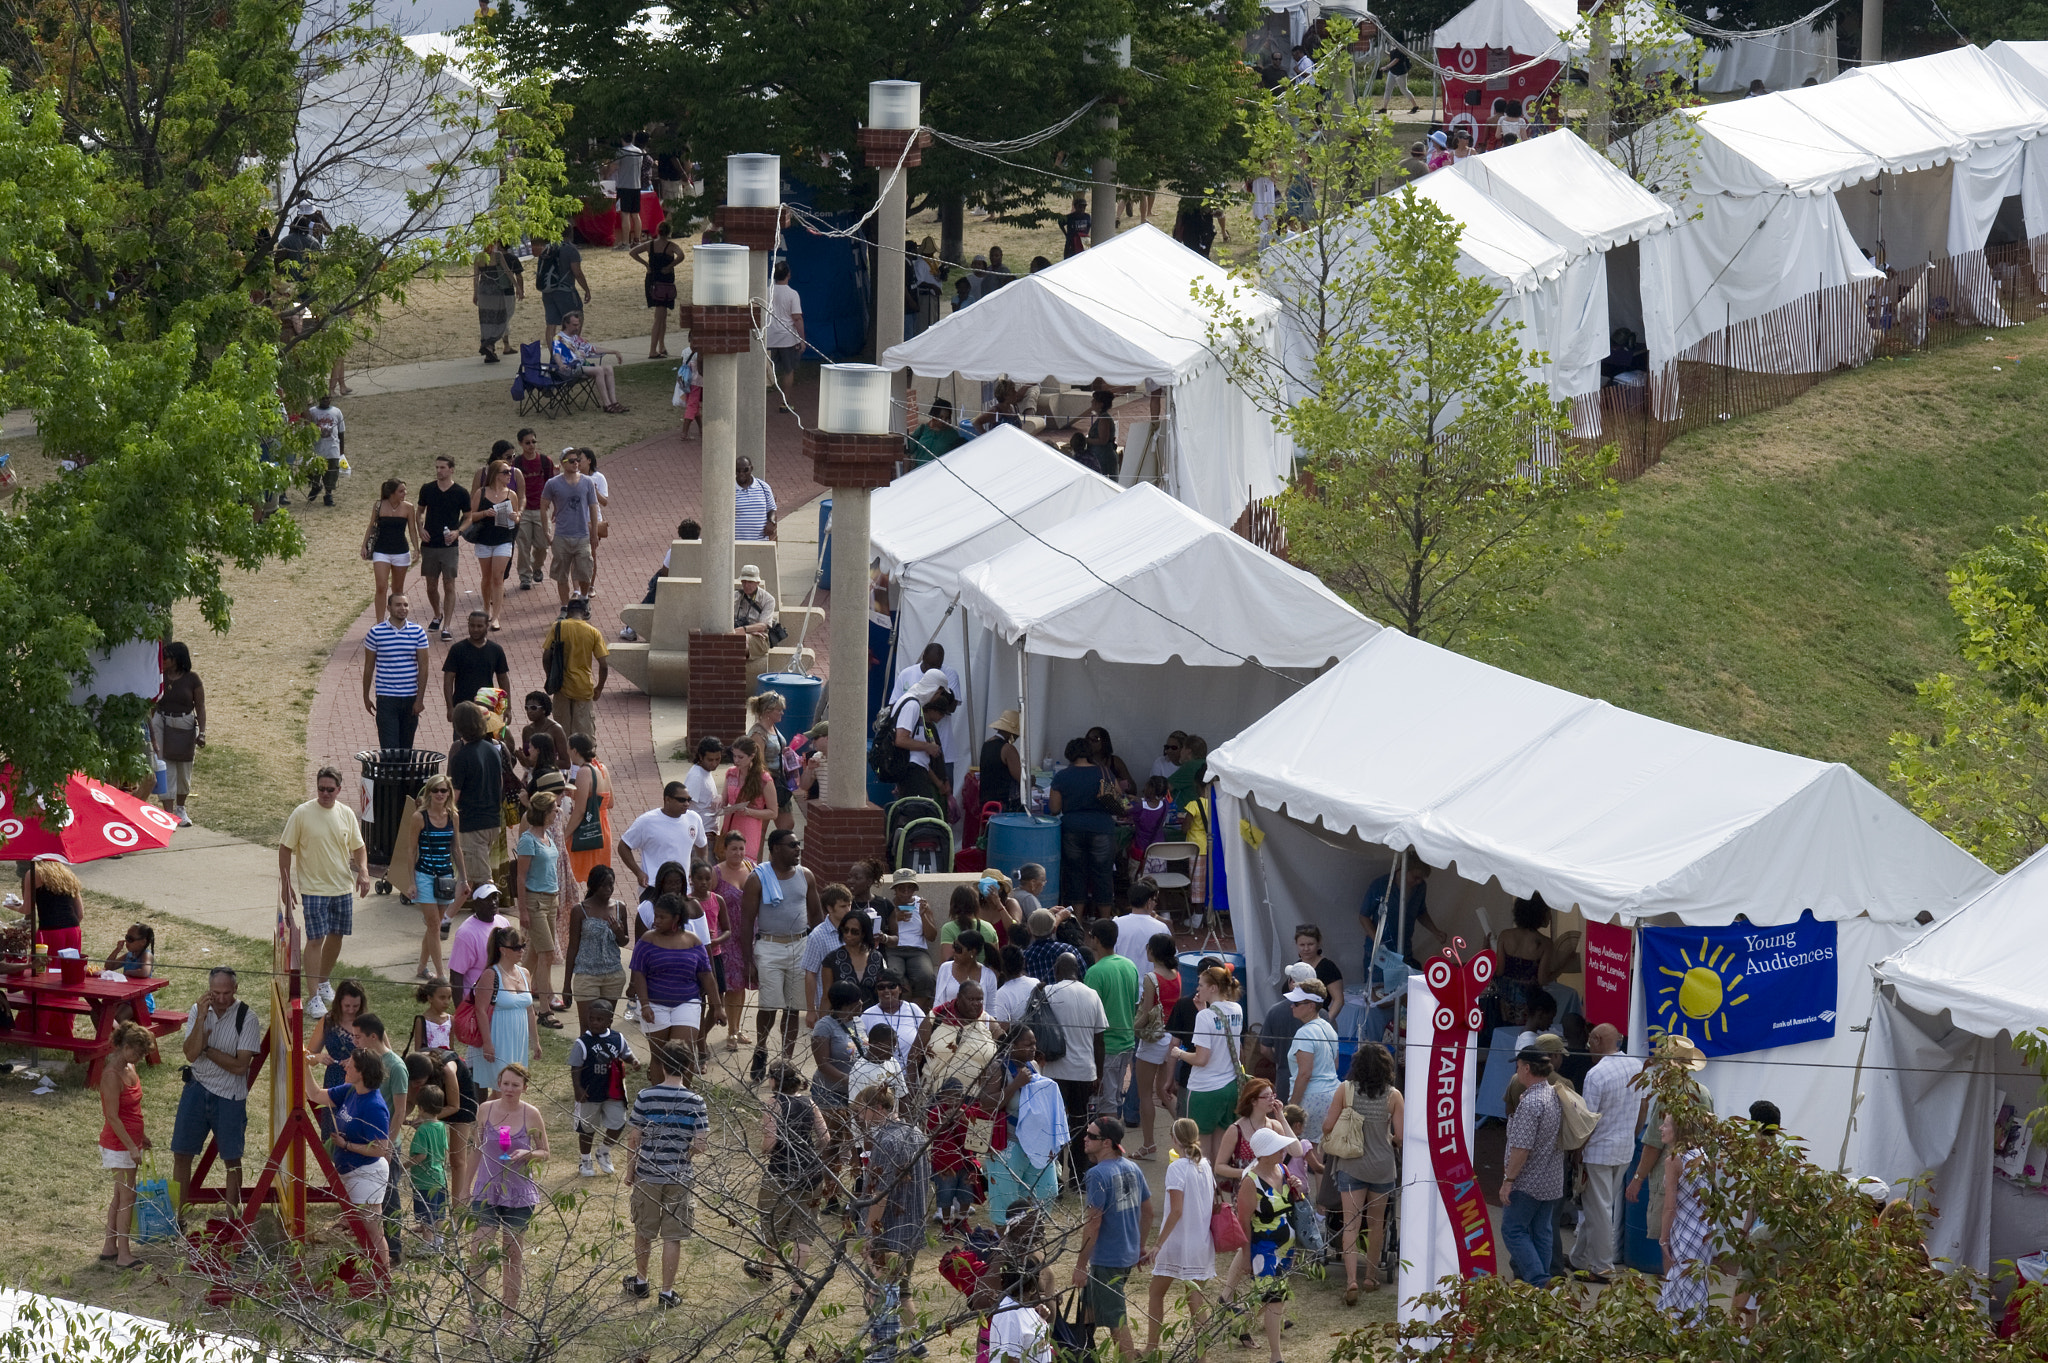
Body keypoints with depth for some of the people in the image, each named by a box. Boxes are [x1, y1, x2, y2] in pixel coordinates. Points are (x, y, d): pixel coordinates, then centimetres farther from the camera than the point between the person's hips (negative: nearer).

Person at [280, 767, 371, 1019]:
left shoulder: (346, 815, 3)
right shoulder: (302, 814, -9)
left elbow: (358, 847, 13)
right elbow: (285, 848, -4)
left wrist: (363, 871, -5)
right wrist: (286, 883, -8)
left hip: (343, 887, 4)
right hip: (313, 888, -4)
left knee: (336, 936, 13)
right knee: (315, 939, -9)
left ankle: (324, 982, 36)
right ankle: (314, 997, -8)